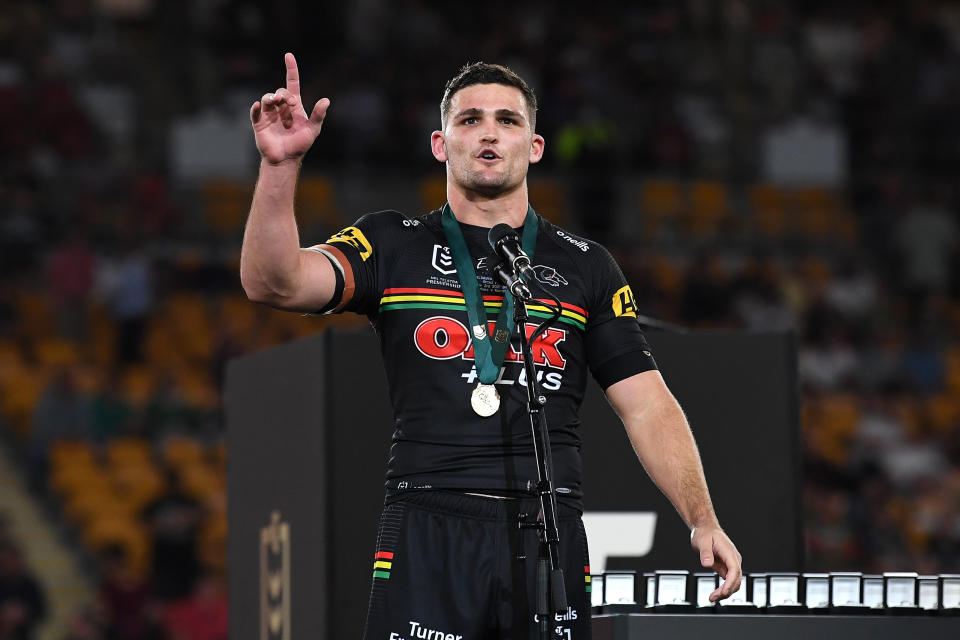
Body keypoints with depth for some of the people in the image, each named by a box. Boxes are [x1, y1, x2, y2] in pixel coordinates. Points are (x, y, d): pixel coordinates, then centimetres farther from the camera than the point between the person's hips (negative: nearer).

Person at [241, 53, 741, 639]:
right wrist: (280, 166, -21)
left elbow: (647, 405, 10)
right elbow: (274, 282, -6)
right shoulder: (393, 247, 10)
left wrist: (702, 519, -3)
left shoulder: (585, 266, 14)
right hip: (428, 535, -2)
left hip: (549, 538, 2)